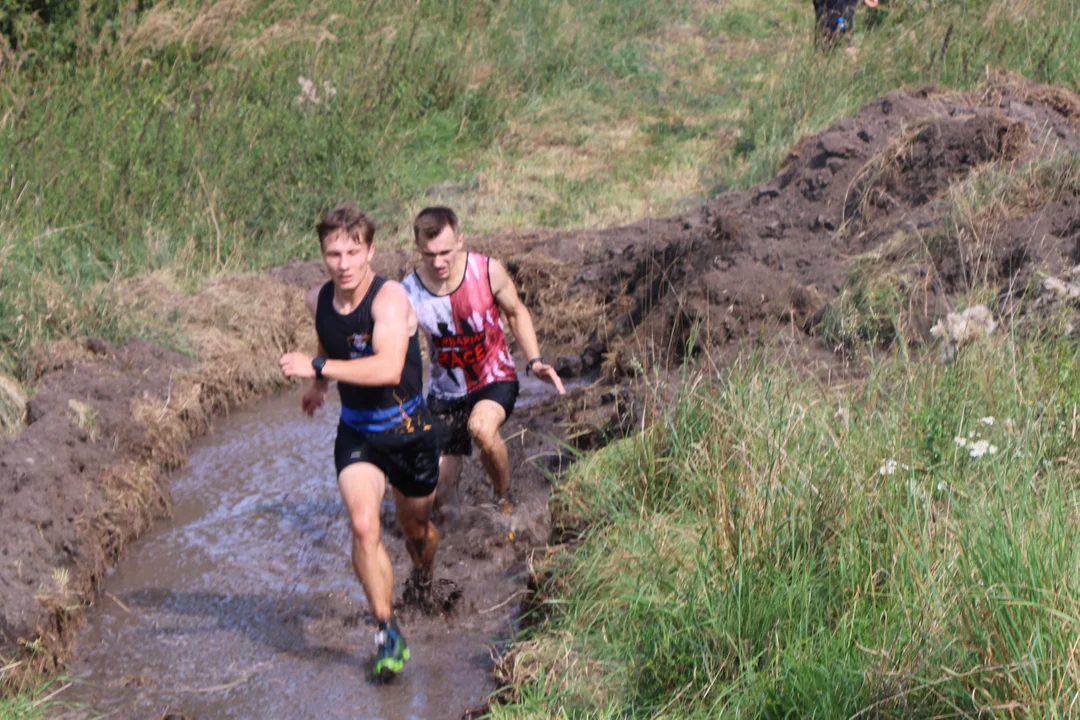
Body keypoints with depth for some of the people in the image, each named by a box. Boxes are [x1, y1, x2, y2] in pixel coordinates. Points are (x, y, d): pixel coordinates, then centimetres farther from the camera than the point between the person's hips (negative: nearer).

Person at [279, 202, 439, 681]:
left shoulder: (390, 299, -24)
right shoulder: (318, 301, -5)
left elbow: (388, 369, -41)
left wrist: (318, 368, -41)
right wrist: (320, 386, 24)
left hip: (408, 431, -3)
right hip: (356, 433, 3)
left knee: (416, 526, 17)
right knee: (363, 525, -20)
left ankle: (426, 583, 52)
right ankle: (388, 633, -10)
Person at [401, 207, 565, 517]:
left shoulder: (488, 272, -18)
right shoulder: (408, 293, -18)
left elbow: (516, 312, 1)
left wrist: (534, 361, -11)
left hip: (494, 381, -2)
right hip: (446, 393, 2)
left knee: (482, 427, -36)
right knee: (437, 487, 0)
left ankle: (503, 497, -7)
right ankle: (454, 455, 40)